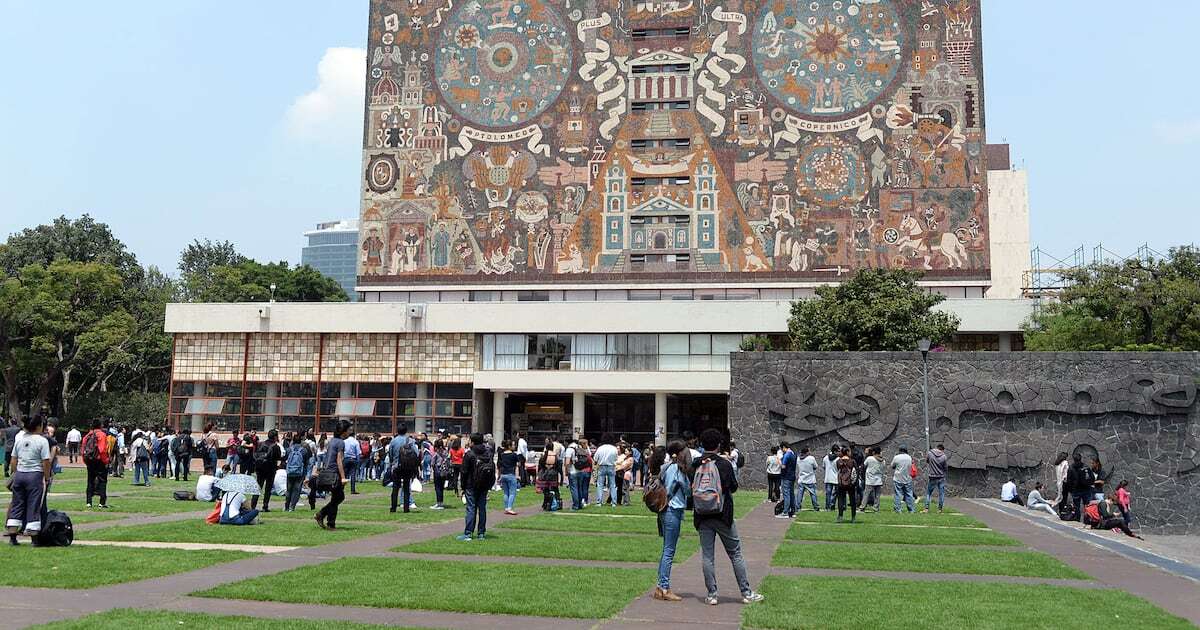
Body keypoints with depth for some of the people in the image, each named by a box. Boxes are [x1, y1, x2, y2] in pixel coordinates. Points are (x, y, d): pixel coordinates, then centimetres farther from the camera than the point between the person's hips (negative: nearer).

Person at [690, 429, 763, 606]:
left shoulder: (695, 465, -2)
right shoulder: (724, 464, -10)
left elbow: (691, 488, 3)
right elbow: (734, 487, 0)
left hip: (702, 517, 3)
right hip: (723, 515, -2)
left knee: (707, 556, 8)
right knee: (735, 554, 7)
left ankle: (711, 594, 9)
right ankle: (746, 593, 11)